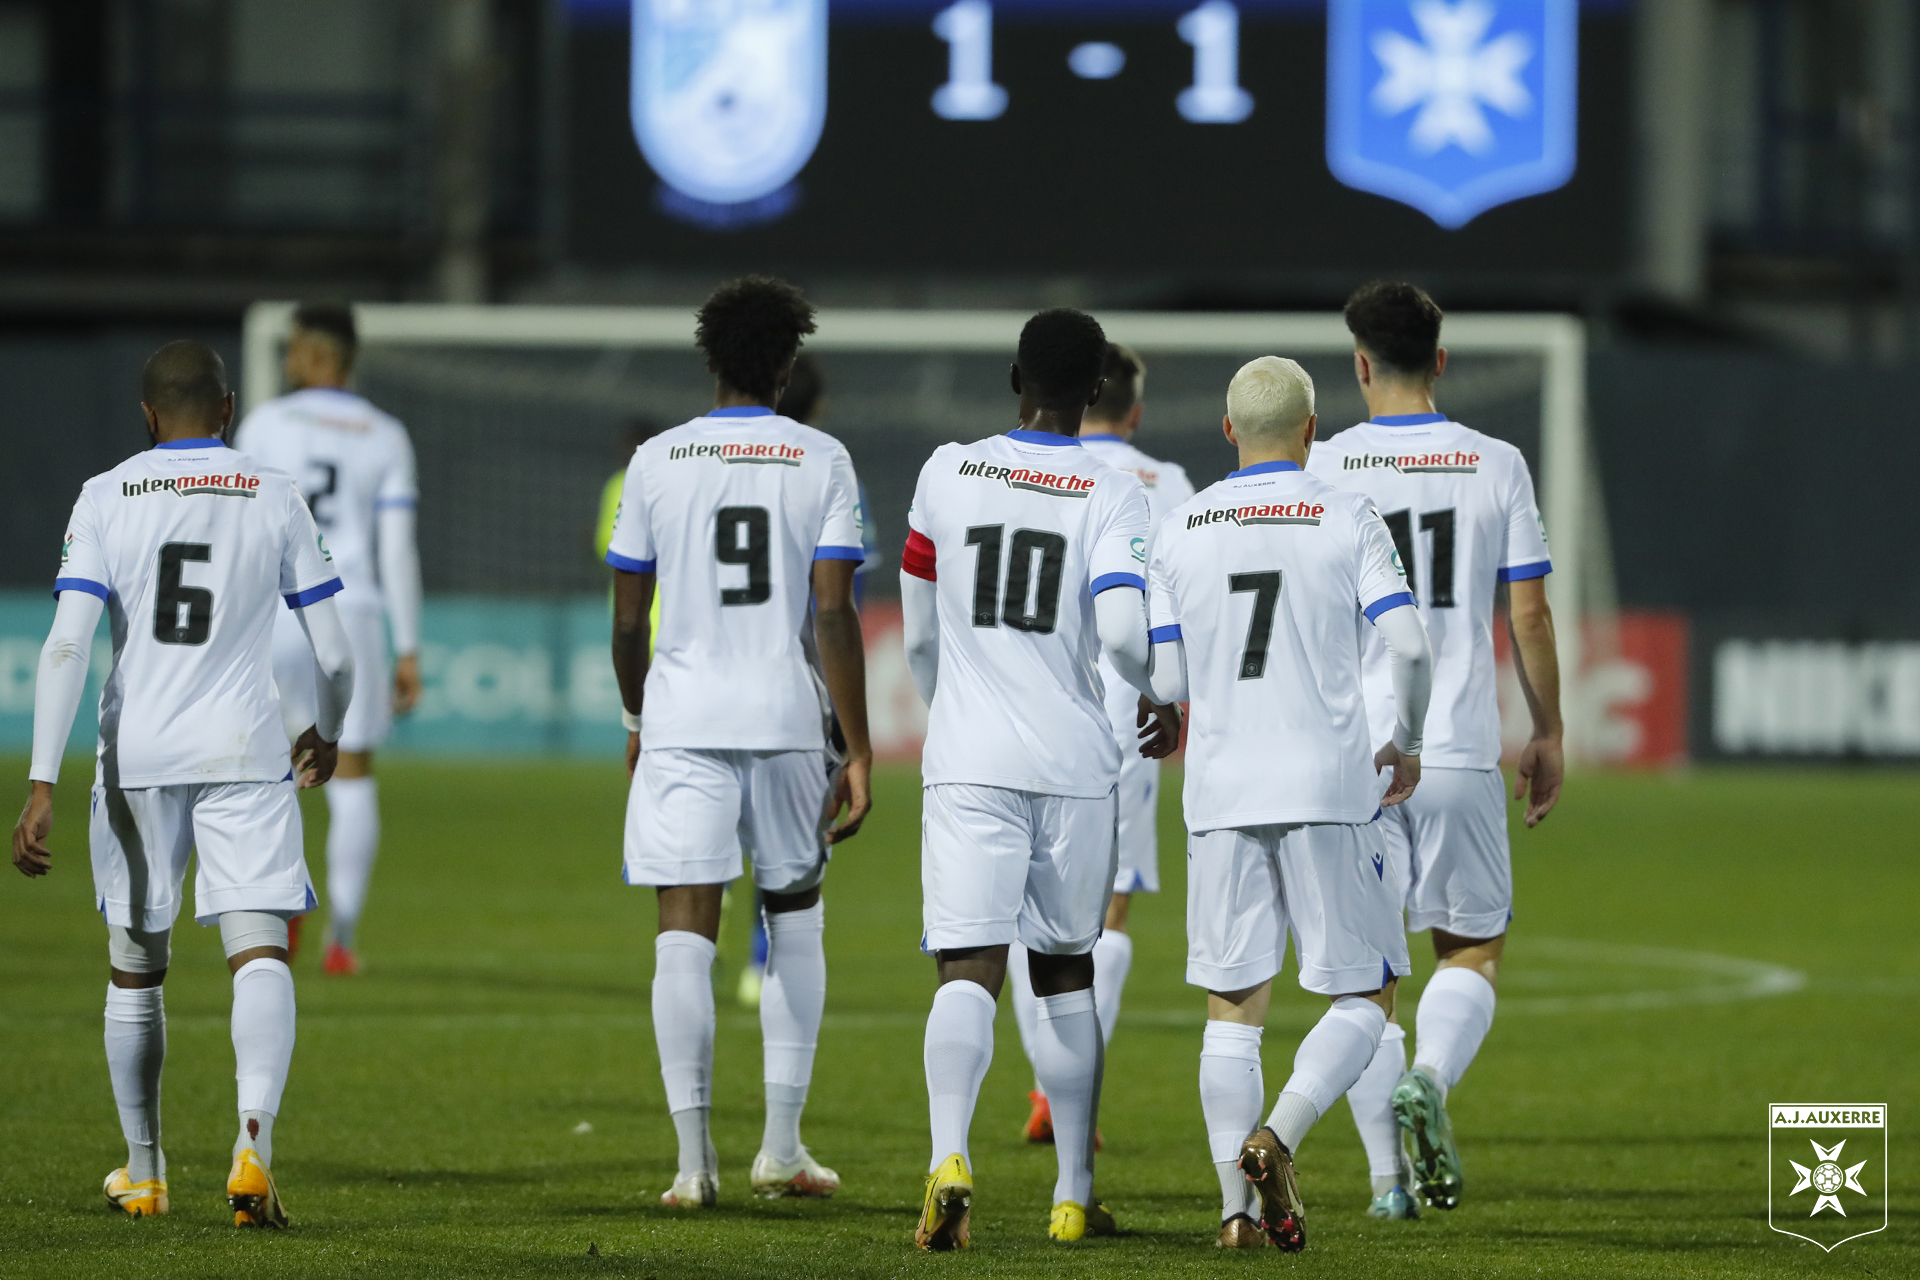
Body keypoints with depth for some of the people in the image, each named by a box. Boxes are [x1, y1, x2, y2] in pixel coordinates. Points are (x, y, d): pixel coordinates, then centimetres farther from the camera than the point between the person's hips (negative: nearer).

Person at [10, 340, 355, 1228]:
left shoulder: (106, 499, 0)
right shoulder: (273, 498, 2)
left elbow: (67, 644, -10)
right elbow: (332, 651, 4)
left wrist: (43, 785, -11)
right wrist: (327, 735, 25)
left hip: (137, 755, 1)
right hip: (245, 754, -1)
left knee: (136, 968, 15)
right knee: (260, 955, -8)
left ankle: (142, 1174, 26)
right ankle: (254, 1139, -32)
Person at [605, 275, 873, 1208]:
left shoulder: (657, 461, 3)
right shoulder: (821, 462, 0)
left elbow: (626, 618, 6)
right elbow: (833, 615, -5)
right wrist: (858, 751, -2)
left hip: (682, 716, 0)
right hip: (786, 715, 0)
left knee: (686, 930, -2)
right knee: (794, 917, 17)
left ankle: (694, 1158, -9)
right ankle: (782, 1146, 16)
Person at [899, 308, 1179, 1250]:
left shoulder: (948, 474, 5)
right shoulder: (1111, 495, -2)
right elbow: (1122, 629, -15)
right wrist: (1169, 701, 6)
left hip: (968, 760, 0)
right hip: (1073, 762, 0)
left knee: (968, 969, -7)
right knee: (1064, 972, 14)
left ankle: (949, 1153, -32)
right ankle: (1074, 1196, 19)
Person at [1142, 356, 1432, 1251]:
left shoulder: (1181, 531, 6)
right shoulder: (1347, 521, 0)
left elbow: (1165, 681, 3)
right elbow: (1407, 645, -8)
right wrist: (1409, 741, 9)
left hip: (1220, 797, 2)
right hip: (1328, 790, -2)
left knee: (1232, 1009, 6)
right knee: (1364, 996, 6)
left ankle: (1238, 1206, -3)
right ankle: (1277, 1139, -17)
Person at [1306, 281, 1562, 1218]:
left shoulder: (1322, 470, 0)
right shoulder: (1494, 465, 2)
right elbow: (1528, 614, 3)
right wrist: (1547, 734, 13)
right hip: (1460, 752, 0)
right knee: (1472, 948, 13)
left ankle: (1389, 1174, 1)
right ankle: (1429, 1079, -17)